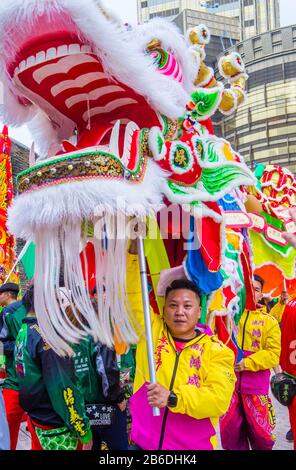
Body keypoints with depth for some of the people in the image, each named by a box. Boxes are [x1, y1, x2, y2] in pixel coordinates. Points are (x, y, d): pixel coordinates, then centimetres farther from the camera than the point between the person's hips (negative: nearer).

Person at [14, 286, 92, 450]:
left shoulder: (23, 332, 5)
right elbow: (61, 387, -24)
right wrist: (84, 431, -18)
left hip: (36, 419, 8)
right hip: (58, 431, -8)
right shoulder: (47, 335, -21)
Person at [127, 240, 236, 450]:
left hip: (195, 446, -1)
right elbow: (133, 294, -3)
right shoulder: (150, 331, -2)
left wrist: (172, 398, -29)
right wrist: (135, 249, -14)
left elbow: (219, 398, -17)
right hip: (144, 443, 2)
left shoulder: (217, 350, -7)